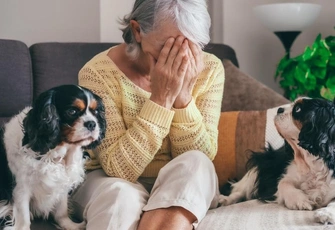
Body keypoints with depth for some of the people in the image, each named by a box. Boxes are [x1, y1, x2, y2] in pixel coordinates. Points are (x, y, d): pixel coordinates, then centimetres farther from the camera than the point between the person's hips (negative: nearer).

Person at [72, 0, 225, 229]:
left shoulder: (209, 69, -11)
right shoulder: (99, 72, -20)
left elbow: (202, 157, -13)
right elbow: (119, 169, -25)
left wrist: (183, 96, -28)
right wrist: (160, 98, -31)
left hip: (184, 188, 3)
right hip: (113, 182, -3)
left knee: (194, 165, -30)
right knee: (121, 196, -36)